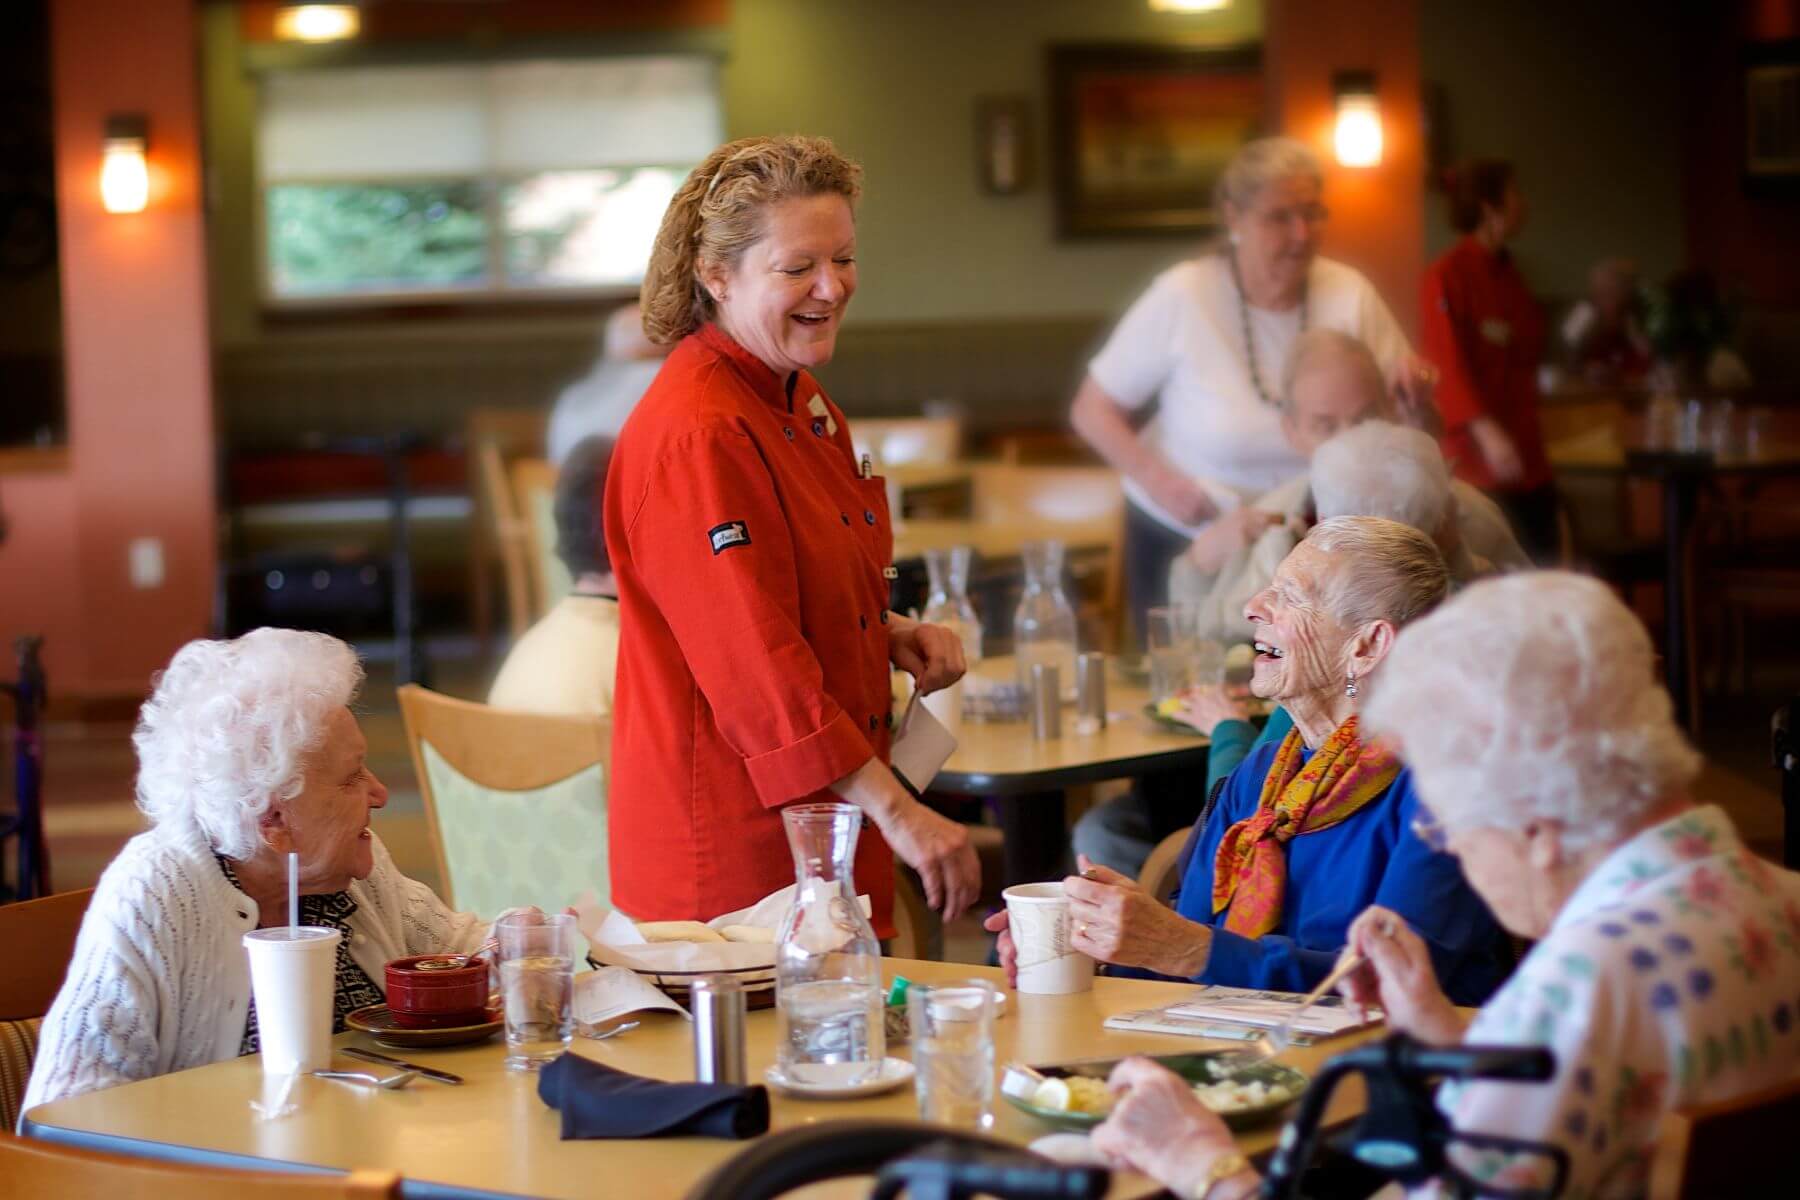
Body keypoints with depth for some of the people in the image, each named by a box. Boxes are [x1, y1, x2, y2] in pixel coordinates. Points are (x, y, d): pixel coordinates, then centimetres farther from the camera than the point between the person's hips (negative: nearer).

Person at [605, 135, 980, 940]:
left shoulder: (804, 406, 11)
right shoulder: (698, 435, -20)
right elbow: (757, 666, -25)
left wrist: (890, 636, 6)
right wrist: (897, 812, -26)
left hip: (823, 827, 9)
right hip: (735, 848, -9)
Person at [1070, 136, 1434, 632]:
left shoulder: (1351, 295, -9)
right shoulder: (1182, 298, -17)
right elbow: (1092, 412, -9)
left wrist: (1412, 397, -21)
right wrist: (1155, 476, -25)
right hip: (1183, 542, -2)